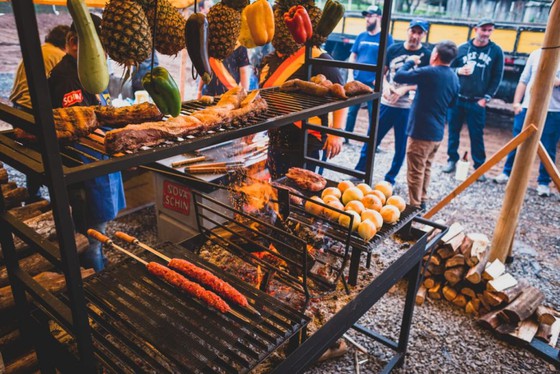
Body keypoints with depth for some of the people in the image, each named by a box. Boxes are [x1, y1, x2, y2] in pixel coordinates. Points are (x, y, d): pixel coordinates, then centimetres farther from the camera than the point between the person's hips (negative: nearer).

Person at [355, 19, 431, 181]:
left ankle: (390, 178, 20)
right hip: (385, 103, 2)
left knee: (401, 146, 6)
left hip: (407, 108, -2)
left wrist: (405, 89, -18)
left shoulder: (426, 56, -4)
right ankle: (359, 171, 21)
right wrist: (385, 85, -9)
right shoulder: (393, 49, 4)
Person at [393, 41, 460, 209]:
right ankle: (421, 202, 30)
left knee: (415, 172, 1)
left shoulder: (429, 72, -18)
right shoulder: (454, 78, 6)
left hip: (421, 131, -8)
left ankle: (415, 206, 7)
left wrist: (410, 62, 0)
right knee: (425, 169, 20)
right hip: (437, 132, 8)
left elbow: (398, 76, -16)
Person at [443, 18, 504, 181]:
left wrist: (486, 98, -5)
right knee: (453, 131, 8)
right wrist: (458, 71, -11)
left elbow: (497, 77, 3)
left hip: (477, 102, -1)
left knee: (477, 135, 0)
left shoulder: (496, 51, 2)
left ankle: (479, 167, 10)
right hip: (457, 99, 2)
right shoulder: (462, 48, 4)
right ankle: (452, 160, 22)